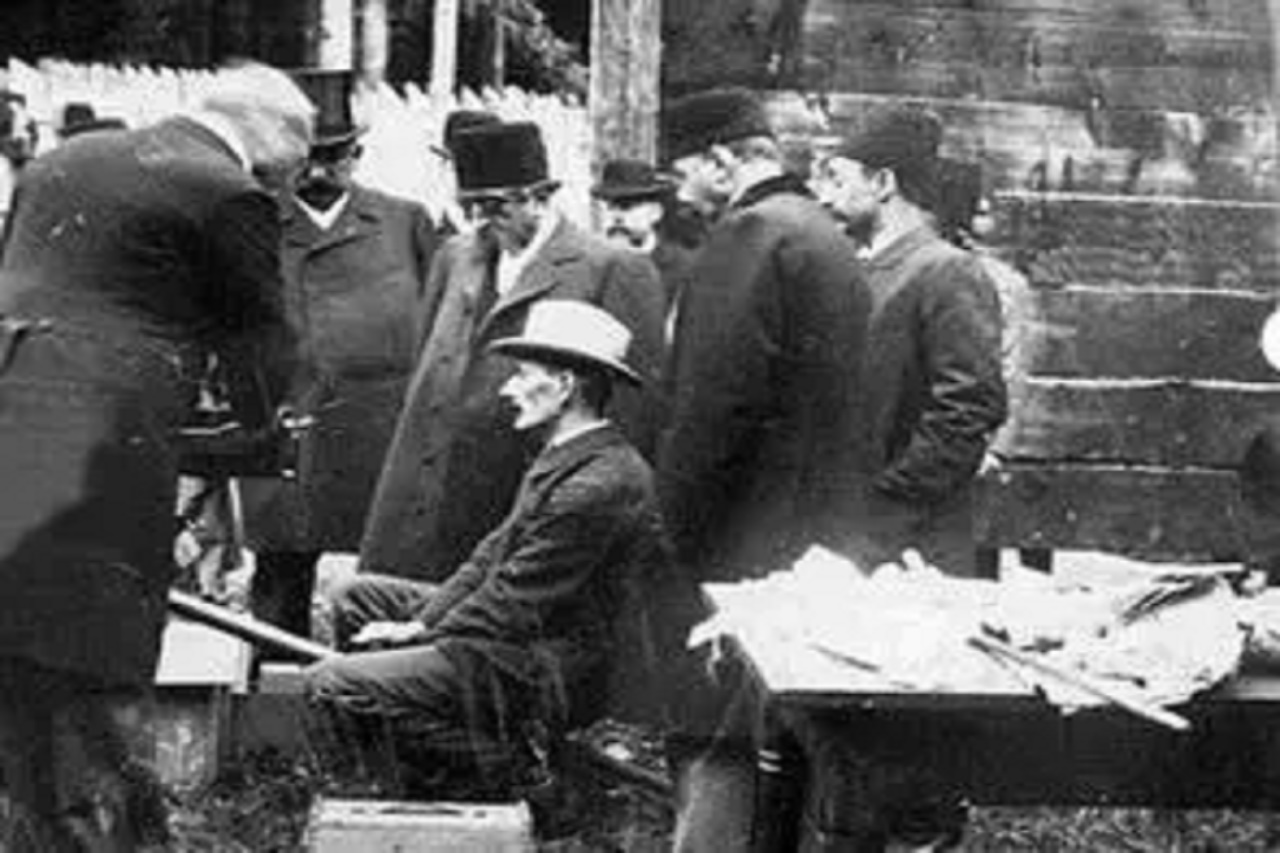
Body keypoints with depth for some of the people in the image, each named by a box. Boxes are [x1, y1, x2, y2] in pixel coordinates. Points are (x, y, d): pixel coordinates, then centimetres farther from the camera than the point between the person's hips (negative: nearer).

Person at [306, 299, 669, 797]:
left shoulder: (596, 487, -25)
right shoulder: (565, 458, 8)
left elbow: (509, 609, -23)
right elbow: (493, 555, 11)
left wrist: (419, 635, -11)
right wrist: (421, 622, 2)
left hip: (547, 673, -11)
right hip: (527, 633, 11)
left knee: (330, 685, -15)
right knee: (357, 597, 17)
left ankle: (494, 767, -3)